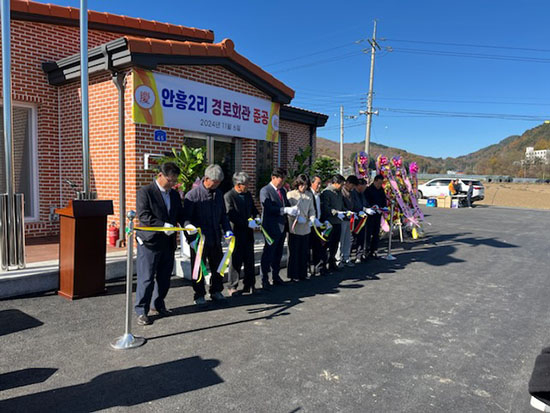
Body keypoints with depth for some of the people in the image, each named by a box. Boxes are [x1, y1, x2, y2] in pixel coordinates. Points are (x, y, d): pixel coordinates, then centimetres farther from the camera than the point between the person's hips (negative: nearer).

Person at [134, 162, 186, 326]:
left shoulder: (174, 194, 13)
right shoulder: (145, 192, -8)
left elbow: (180, 214, 17)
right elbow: (143, 216, -17)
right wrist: (163, 226, -27)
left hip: (168, 243, 7)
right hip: (150, 242, -6)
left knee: (164, 277, 15)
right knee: (146, 278, -1)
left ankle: (158, 305, 33)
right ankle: (141, 311, 11)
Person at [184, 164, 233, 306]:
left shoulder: (219, 194, 7)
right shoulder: (192, 195, -11)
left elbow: (223, 215, 15)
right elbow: (186, 218, -12)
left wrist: (227, 229, 3)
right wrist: (191, 228, -29)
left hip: (216, 238, 6)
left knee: (217, 266, 15)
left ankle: (216, 291, 32)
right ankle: (199, 295, 21)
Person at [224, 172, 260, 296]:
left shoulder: (247, 194, 9)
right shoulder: (228, 196, -12)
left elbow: (253, 208, 20)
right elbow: (231, 216, -19)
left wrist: (257, 216, -1)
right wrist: (247, 223, -20)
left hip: (248, 232, 6)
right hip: (236, 233, -6)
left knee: (249, 259, 10)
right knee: (236, 260, 2)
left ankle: (249, 285, 21)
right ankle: (232, 287, 15)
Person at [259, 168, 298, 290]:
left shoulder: (282, 191, 15)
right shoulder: (265, 191, -10)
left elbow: (286, 205, 17)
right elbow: (268, 208, -21)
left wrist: (293, 210, -6)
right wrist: (285, 210, -26)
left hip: (282, 227, 8)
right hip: (271, 228, -8)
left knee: (278, 254, 15)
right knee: (268, 254, -1)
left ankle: (276, 277, 27)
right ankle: (265, 280, 7)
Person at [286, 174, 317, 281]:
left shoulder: (309, 195, 11)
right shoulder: (290, 194, -4)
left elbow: (311, 209, 11)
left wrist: (313, 219, -8)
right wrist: (297, 218, -20)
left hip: (306, 227, 5)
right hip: (295, 227, -5)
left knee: (304, 251, 11)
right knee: (294, 252, 2)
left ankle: (303, 273, 23)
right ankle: (293, 275, 12)